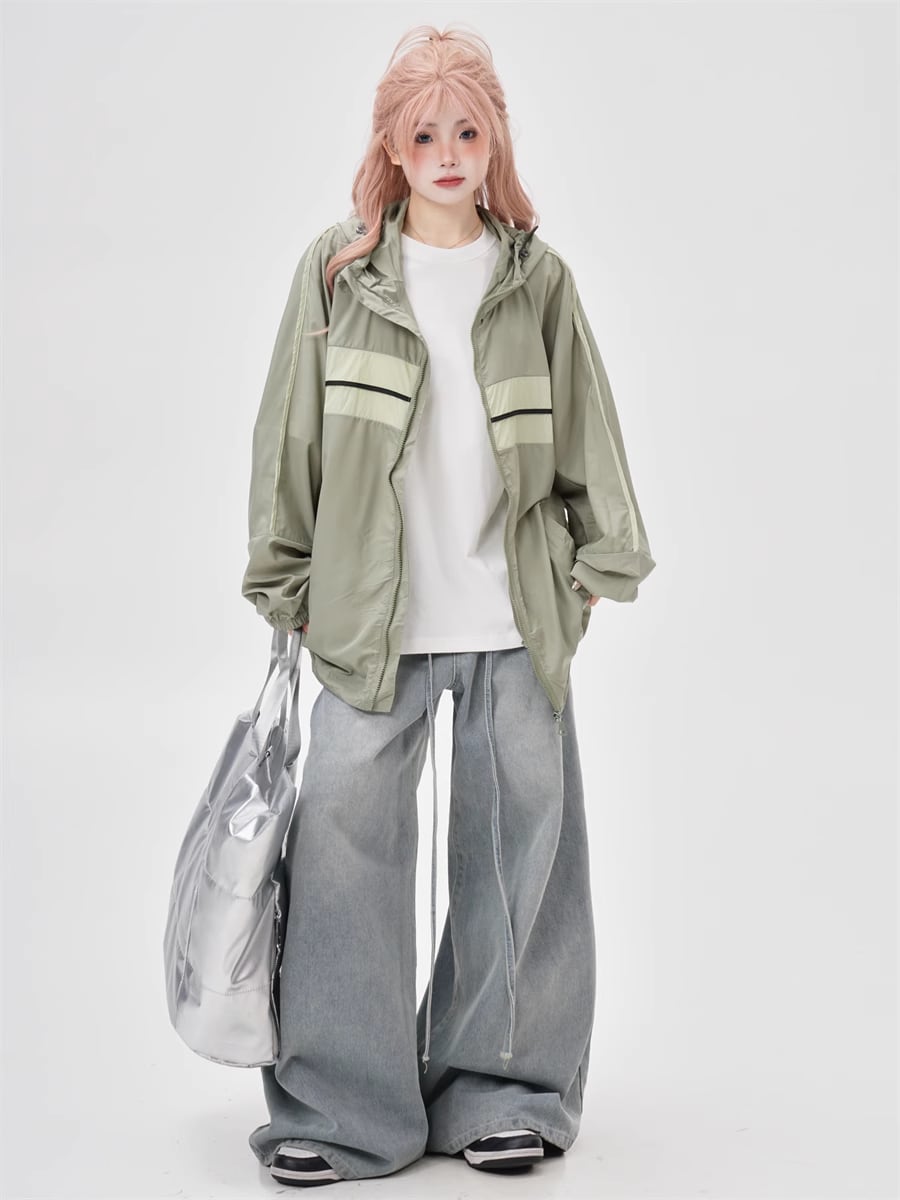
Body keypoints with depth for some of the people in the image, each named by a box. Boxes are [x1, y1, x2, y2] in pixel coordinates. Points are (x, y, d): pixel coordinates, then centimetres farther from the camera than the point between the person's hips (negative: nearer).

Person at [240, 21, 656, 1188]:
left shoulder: (539, 279, 5)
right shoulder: (335, 271, 2)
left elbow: (586, 433, 10)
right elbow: (291, 435, 6)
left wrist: (596, 566, 8)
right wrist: (286, 583, 6)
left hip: (518, 620, 1)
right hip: (372, 621, -1)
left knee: (517, 844, 8)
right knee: (345, 839, -2)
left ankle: (499, 1088, 24)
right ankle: (340, 1105, 11)